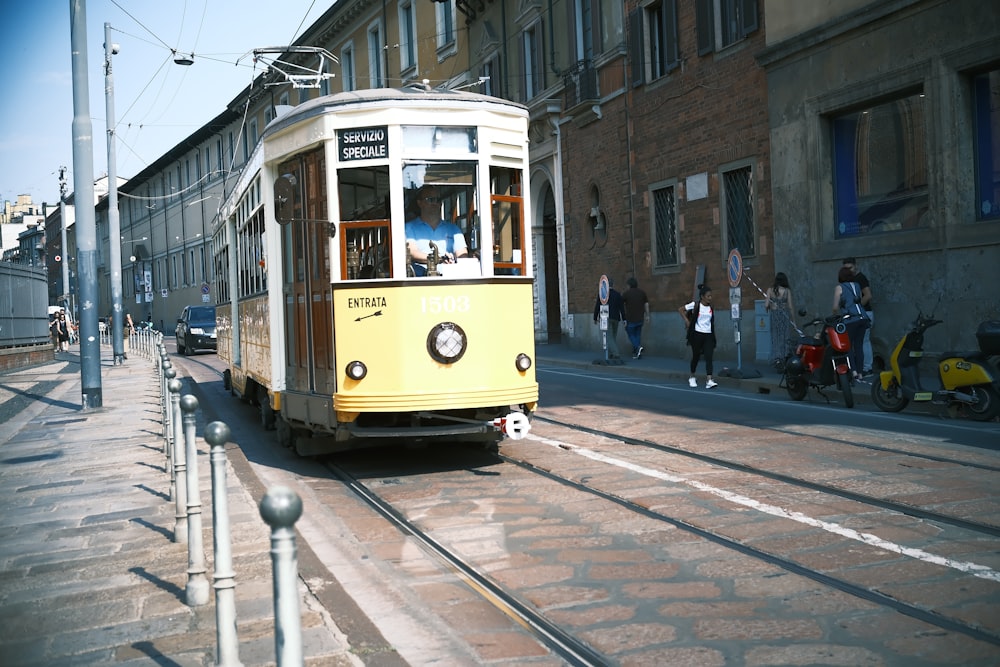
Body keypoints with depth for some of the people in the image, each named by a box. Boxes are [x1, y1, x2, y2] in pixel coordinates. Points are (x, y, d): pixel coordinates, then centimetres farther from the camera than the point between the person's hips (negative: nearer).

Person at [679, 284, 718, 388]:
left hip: (708, 335, 3)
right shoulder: (695, 305, -5)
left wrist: (714, 340, 12)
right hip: (697, 334, -3)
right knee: (696, 356, 9)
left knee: (709, 357, -11)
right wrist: (686, 321, -7)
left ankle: (709, 381, -19)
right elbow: (680, 309, 0)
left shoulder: (710, 308, 8)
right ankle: (692, 378, 29)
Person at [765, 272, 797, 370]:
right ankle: (783, 359, 10)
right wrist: (793, 321, 5)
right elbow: (791, 307, -2)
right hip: (784, 315, -1)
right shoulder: (787, 291, -3)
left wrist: (768, 308, 19)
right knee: (784, 338, 8)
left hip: (774, 315, 1)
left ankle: (776, 358, -7)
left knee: (775, 337, 7)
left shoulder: (770, 290, -2)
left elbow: (767, 305, -6)